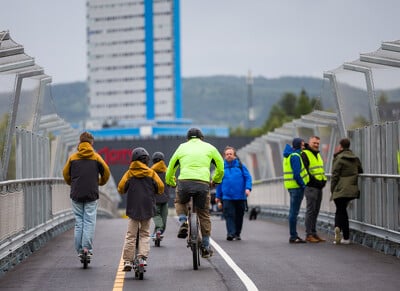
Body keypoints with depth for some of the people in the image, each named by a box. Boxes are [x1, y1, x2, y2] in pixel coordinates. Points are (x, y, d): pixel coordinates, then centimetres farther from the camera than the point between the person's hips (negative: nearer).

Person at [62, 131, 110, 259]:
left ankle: (79, 250, 4)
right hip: (91, 194, -1)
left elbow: (65, 173, 11)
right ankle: (87, 248, -10)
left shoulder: (73, 157, 4)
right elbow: (106, 172, 6)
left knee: (78, 222, 6)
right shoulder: (96, 157, 1)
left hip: (76, 195, 1)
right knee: (89, 222, 0)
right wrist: (100, 183, 25)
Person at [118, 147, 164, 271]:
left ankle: (128, 261, 1)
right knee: (145, 234, 11)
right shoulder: (151, 173, 0)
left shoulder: (129, 174, 1)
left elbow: (121, 189, -2)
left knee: (131, 235, 3)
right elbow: (161, 188, -2)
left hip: (133, 209, 0)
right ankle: (142, 257, -3)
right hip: (147, 208, 0)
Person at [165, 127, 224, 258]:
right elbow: (221, 167, 23)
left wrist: (171, 183, 41)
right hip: (203, 183, 0)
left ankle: (183, 222, 4)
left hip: (184, 182, 0)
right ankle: (205, 247, 14)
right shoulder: (209, 147, 18)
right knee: (204, 215, 12)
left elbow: (170, 170, 25)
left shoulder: (182, 147, 20)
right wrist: (215, 181, 39)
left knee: (179, 202, 31)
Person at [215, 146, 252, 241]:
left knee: (239, 215, 8)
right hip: (227, 197, 0)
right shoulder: (222, 167, 8)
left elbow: (248, 177, 2)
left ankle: (237, 234, 20)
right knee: (229, 215, -12)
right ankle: (230, 233, -17)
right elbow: (219, 182, 13)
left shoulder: (240, 165, 5)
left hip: (240, 197, 0)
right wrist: (218, 196, 14)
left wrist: (248, 188, -13)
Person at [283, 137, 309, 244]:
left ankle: (294, 235, 18)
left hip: (292, 186, 10)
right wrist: (303, 185, -13)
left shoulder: (289, 155, 16)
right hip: (296, 186, -10)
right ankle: (293, 236, -7)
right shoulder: (295, 156, -14)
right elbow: (297, 174, -20)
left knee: (293, 211, 13)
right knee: (294, 212, -8)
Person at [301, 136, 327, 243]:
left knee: (315, 211, 12)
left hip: (319, 187, 9)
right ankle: (309, 235, -5)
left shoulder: (317, 155, 20)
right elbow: (304, 171, -17)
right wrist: (315, 180, -19)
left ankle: (314, 233, 17)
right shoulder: (305, 154, -9)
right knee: (310, 211, -7)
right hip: (311, 187, -9)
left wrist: (324, 180, 11)